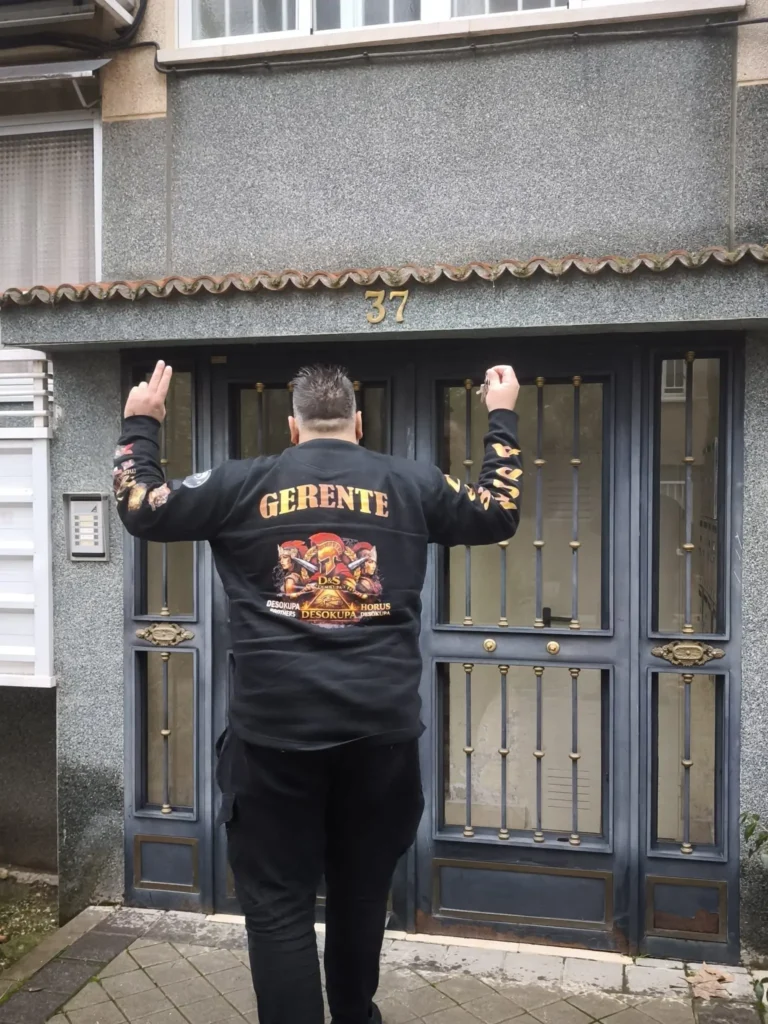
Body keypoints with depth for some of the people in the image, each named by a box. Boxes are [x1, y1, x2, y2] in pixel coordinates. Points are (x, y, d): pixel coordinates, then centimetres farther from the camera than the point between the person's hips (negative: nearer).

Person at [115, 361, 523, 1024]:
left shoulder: (243, 485, 2)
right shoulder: (410, 483, 5)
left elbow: (140, 508, 10)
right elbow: (499, 513, 17)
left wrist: (141, 425, 25)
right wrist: (502, 418, 29)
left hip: (276, 728, -2)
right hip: (381, 725, 3)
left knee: (279, 908, 8)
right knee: (362, 893, 22)